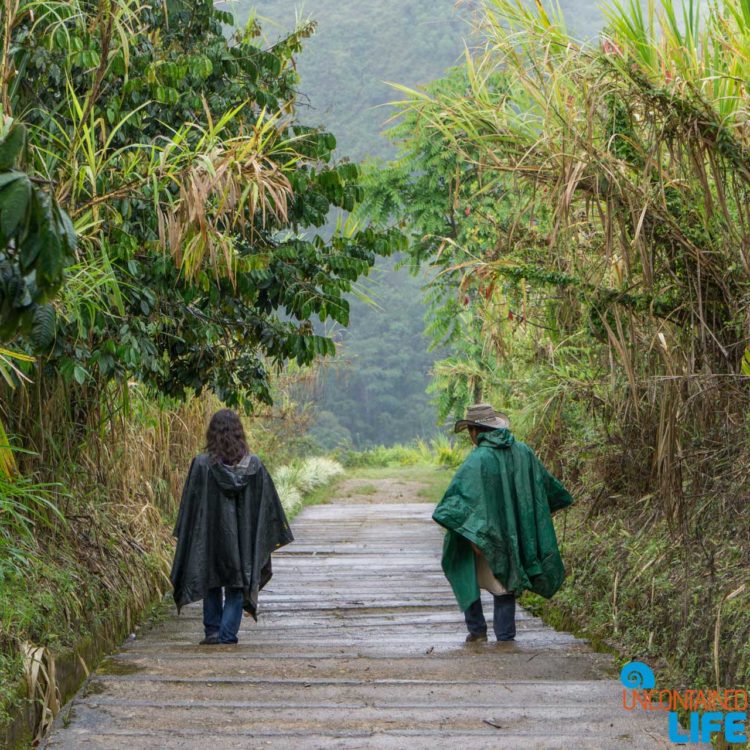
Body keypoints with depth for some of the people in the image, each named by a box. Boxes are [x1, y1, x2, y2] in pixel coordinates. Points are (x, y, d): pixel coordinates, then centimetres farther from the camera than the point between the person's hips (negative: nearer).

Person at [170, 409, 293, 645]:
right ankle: (227, 634, 4)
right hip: (243, 535, 1)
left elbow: (190, 503, -5)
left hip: (210, 534, -1)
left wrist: (183, 534, 5)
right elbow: (267, 502, 1)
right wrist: (277, 535, 10)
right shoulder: (253, 464, -5)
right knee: (236, 587, 9)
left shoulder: (202, 464, -10)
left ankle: (213, 631, 13)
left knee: (212, 582, 15)